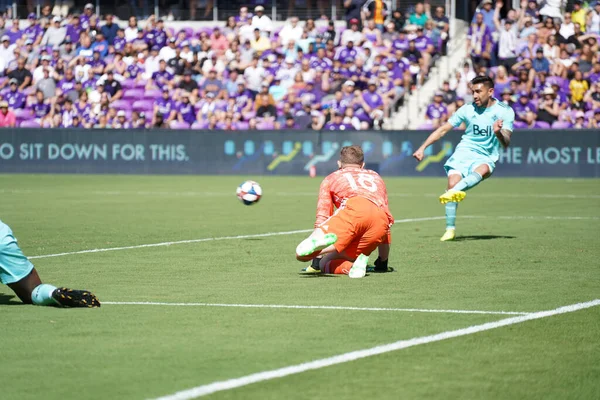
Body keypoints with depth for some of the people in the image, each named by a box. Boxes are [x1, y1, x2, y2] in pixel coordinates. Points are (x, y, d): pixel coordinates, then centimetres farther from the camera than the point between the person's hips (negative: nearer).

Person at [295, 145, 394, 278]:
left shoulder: (331, 178, 34)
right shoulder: (376, 177, 42)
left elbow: (322, 217, 28)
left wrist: (316, 260, 31)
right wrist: (383, 262, 47)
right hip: (381, 221, 3)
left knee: (302, 254, -9)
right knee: (326, 262, 13)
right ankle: (358, 263, -22)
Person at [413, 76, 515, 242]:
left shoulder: (505, 111, -3)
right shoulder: (467, 109, 3)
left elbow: (506, 143, -12)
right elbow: (443, 129, 11)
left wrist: (498, 132, -34)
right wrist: (422, 148, 5)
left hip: (485, 157, -2)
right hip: (464, 152, 2)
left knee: (483, 169, -38)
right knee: (452, 182, -23)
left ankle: (455, 191, -64)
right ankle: (450, 229, -16)